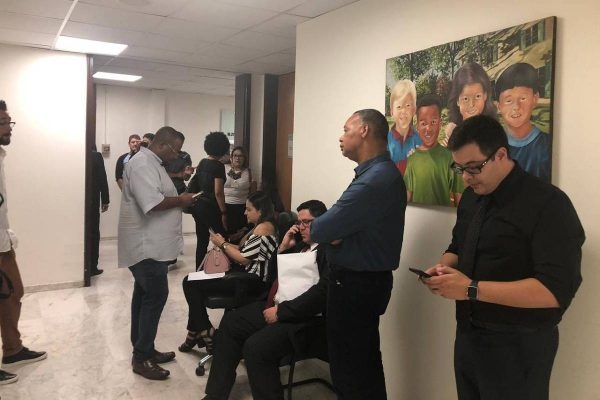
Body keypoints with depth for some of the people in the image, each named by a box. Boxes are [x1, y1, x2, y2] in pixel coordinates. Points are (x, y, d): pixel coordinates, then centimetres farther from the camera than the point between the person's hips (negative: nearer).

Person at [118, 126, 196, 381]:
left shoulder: (152, 163, 17)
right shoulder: (143, 164, -18)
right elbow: (153, 204, -28)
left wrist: (178, 198, 7)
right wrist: (181, 200, -15)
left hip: (150, 244, 11)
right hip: (146, 245, -11)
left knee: (145, 296, 15)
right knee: (155, 296, -6)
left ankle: (143, 351, 26)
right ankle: (142, 357, 4)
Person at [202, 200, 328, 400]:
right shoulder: (301, 244, 15)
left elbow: (322, 293, -25)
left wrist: (281, 312, -19)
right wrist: (283, 248, 5)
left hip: (306, 318, -10)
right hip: (278, 305, 10)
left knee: (255, 347, -27)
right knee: (230, 322, 7)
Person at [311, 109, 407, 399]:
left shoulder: (376, 179, -25)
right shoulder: (378, 172, 9)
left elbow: (322, 229, -25)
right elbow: (348, 223, 11)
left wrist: (312, 229, -2)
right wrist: (332, 232, -11)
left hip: (356, 284, -10)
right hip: (360, 279, 10)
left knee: (351, 368, 5)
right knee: (362, 364, 24)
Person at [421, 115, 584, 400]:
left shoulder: (548, 205, -18)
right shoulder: (471, 197, 6)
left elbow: (556, 289, -25)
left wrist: (472, 288, -28)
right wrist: (445, 268, -4)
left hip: (518, 346, -7)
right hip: (467, 334, 7)